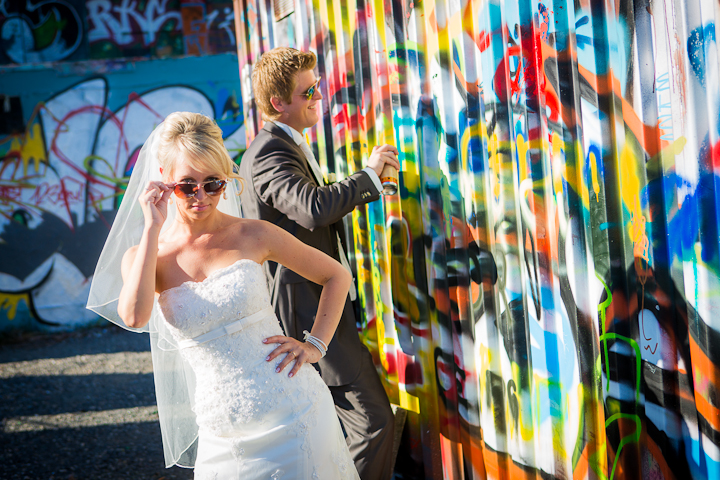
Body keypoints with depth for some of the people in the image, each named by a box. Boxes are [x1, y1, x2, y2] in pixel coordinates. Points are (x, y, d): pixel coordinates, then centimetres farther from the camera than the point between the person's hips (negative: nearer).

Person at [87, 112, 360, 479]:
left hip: (292, 413, -1)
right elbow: (134, 316, -23)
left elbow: (336, 276, 8)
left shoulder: (252, 236, -3)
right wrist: (153, 227, -16)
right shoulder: (141, 257, 0)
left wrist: (315, 344, -4)